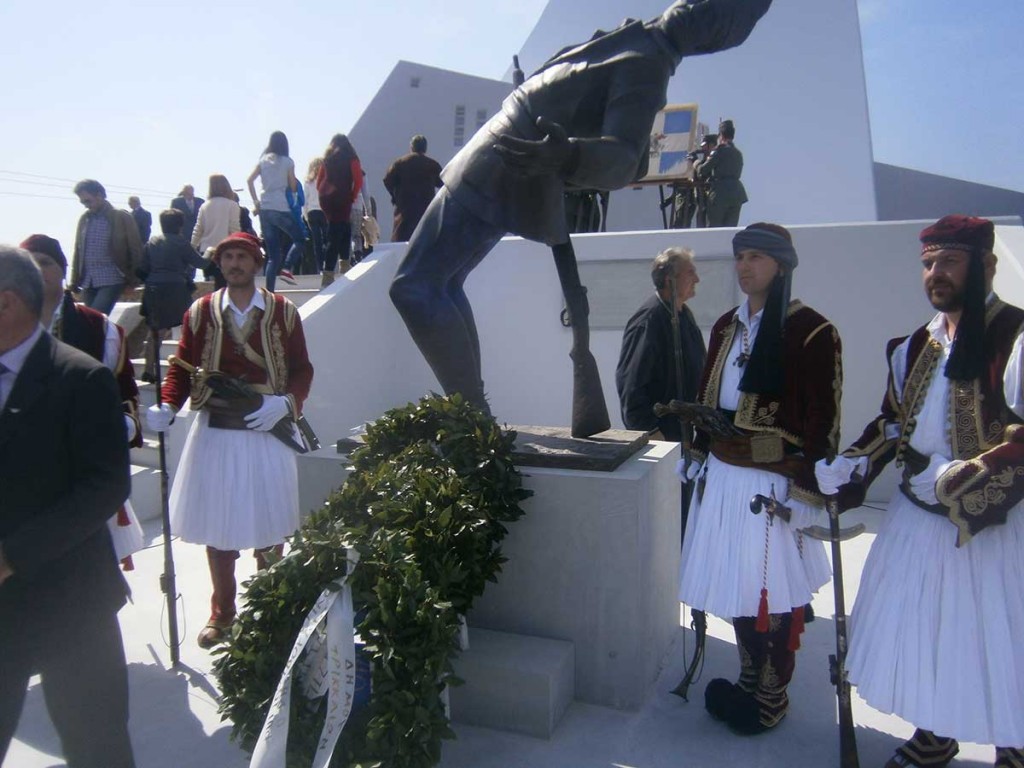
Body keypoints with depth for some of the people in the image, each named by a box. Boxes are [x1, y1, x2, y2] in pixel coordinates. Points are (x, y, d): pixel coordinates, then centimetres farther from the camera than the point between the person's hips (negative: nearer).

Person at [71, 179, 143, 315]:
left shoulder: (122, 218, -1)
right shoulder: (84, 219, 13)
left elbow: (135, 250, -1)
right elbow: (78, 251, 16)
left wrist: (132, 281, -4)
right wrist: (75, 281, 11)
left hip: (111, 281, -5)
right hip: (87, 282, 5)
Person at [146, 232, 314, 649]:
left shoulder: (283, 311, 1)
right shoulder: (200, 312, 3)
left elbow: (302, 369, 2)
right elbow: (182, 367, 2)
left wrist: (286, 402, -15)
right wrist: (166, 407, -14)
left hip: (267, 431, -1)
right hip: (214, 431, 1)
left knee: (268, 524, 9)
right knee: (216, 524, 9)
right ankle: (221, 612, 27)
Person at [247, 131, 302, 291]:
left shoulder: (262, 160, 12)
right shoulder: (288, 162, 1)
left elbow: (249, 180, 5)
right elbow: (293, 187, 3)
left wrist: (256, 202, 8)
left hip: (264, 209, 5)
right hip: (281, 209, -5)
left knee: (272, 255, 7)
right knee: (299, 239, 13)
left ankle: (269, 291, 1)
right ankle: (286, 268, -11)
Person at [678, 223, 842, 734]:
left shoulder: (811, 331, -11)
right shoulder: (726, 326, 10)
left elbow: (822, 419, -12)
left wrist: (806, 489, -14)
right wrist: (699, 456, 14)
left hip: (774, 482, -6)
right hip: (725, 475, 6)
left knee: (772, 590, 6)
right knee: (734, 581, 14)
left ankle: (772, 697, 25)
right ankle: (749, 679, 33)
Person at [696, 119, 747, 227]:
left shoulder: (720, 150, -4)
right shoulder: (738, 153, 20)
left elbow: (703, 170, -6)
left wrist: (696, 164, 15)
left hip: (720, 194, -7)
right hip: (737, 193, 7)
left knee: (713, 227, -2)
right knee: (730, 228, 6)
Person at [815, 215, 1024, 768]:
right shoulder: (915, 347, 8)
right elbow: (892, 425, 14)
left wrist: (952, 481, -21)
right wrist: (840, 470, 2)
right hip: (917, 518, 6)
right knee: (919, 633, 17)